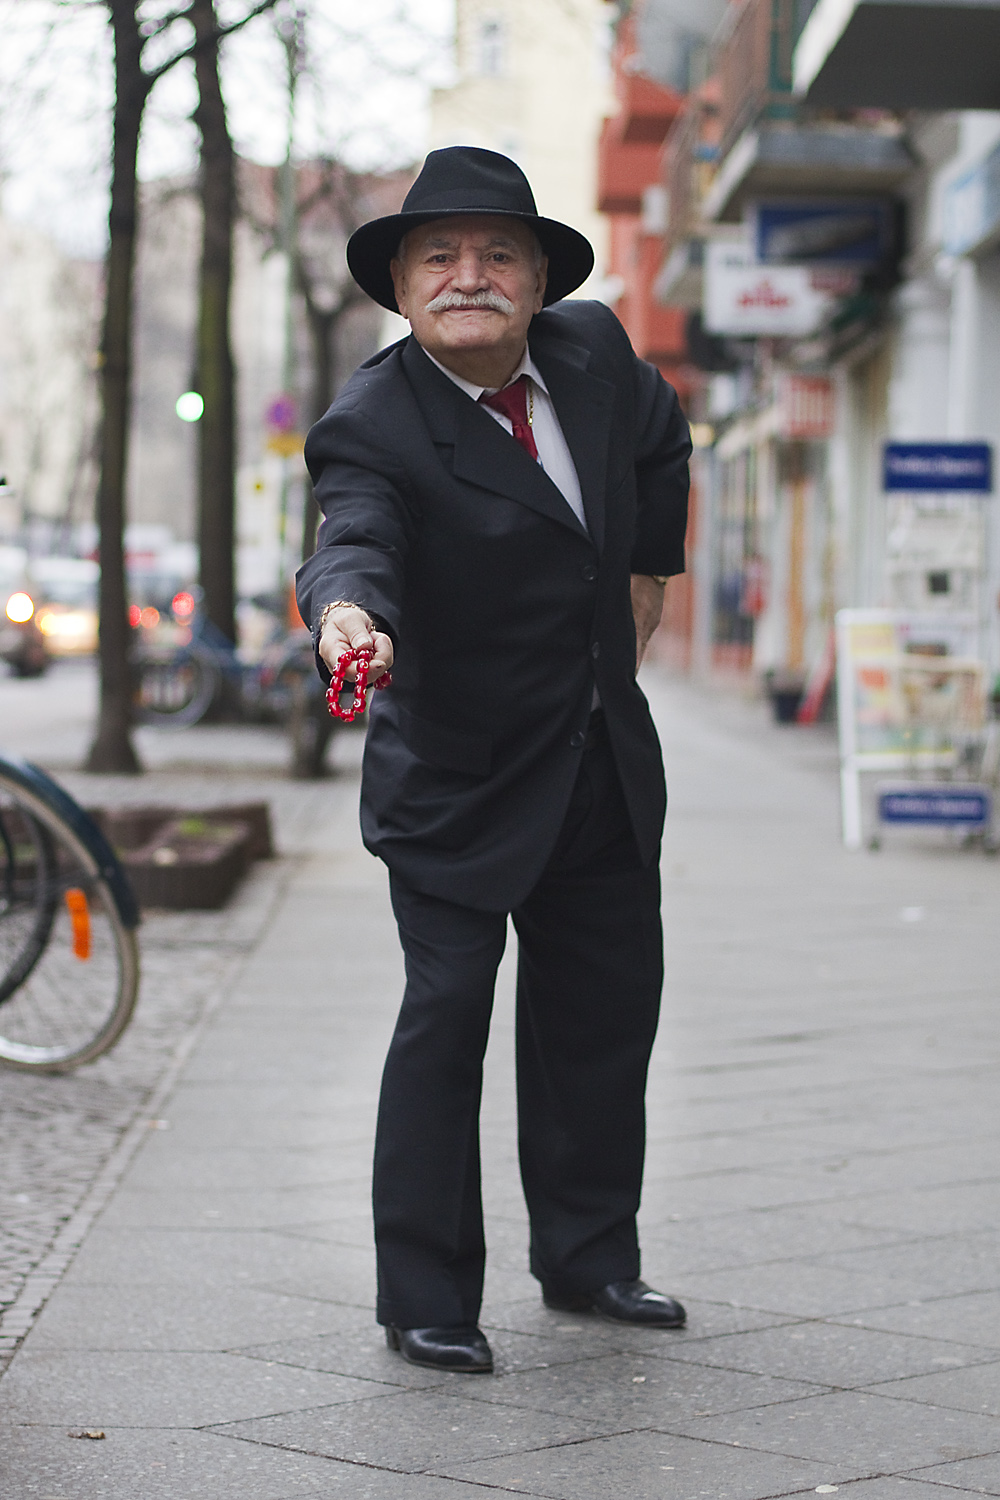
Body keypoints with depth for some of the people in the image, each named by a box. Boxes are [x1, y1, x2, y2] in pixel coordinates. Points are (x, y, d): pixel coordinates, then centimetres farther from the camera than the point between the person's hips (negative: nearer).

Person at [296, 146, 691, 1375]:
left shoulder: (591, 350, -4)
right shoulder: (372, 425, -21)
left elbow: (661, 440, 18)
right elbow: (355, 536, -41)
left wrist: (648, 574, 14)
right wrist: (346, 611, -62)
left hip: (604, 766, 6)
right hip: (461, 779, -6)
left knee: (605, 1007, 13)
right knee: (447, 1011, -9)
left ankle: (587, 1259, 28)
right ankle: (426, 1299, 3)